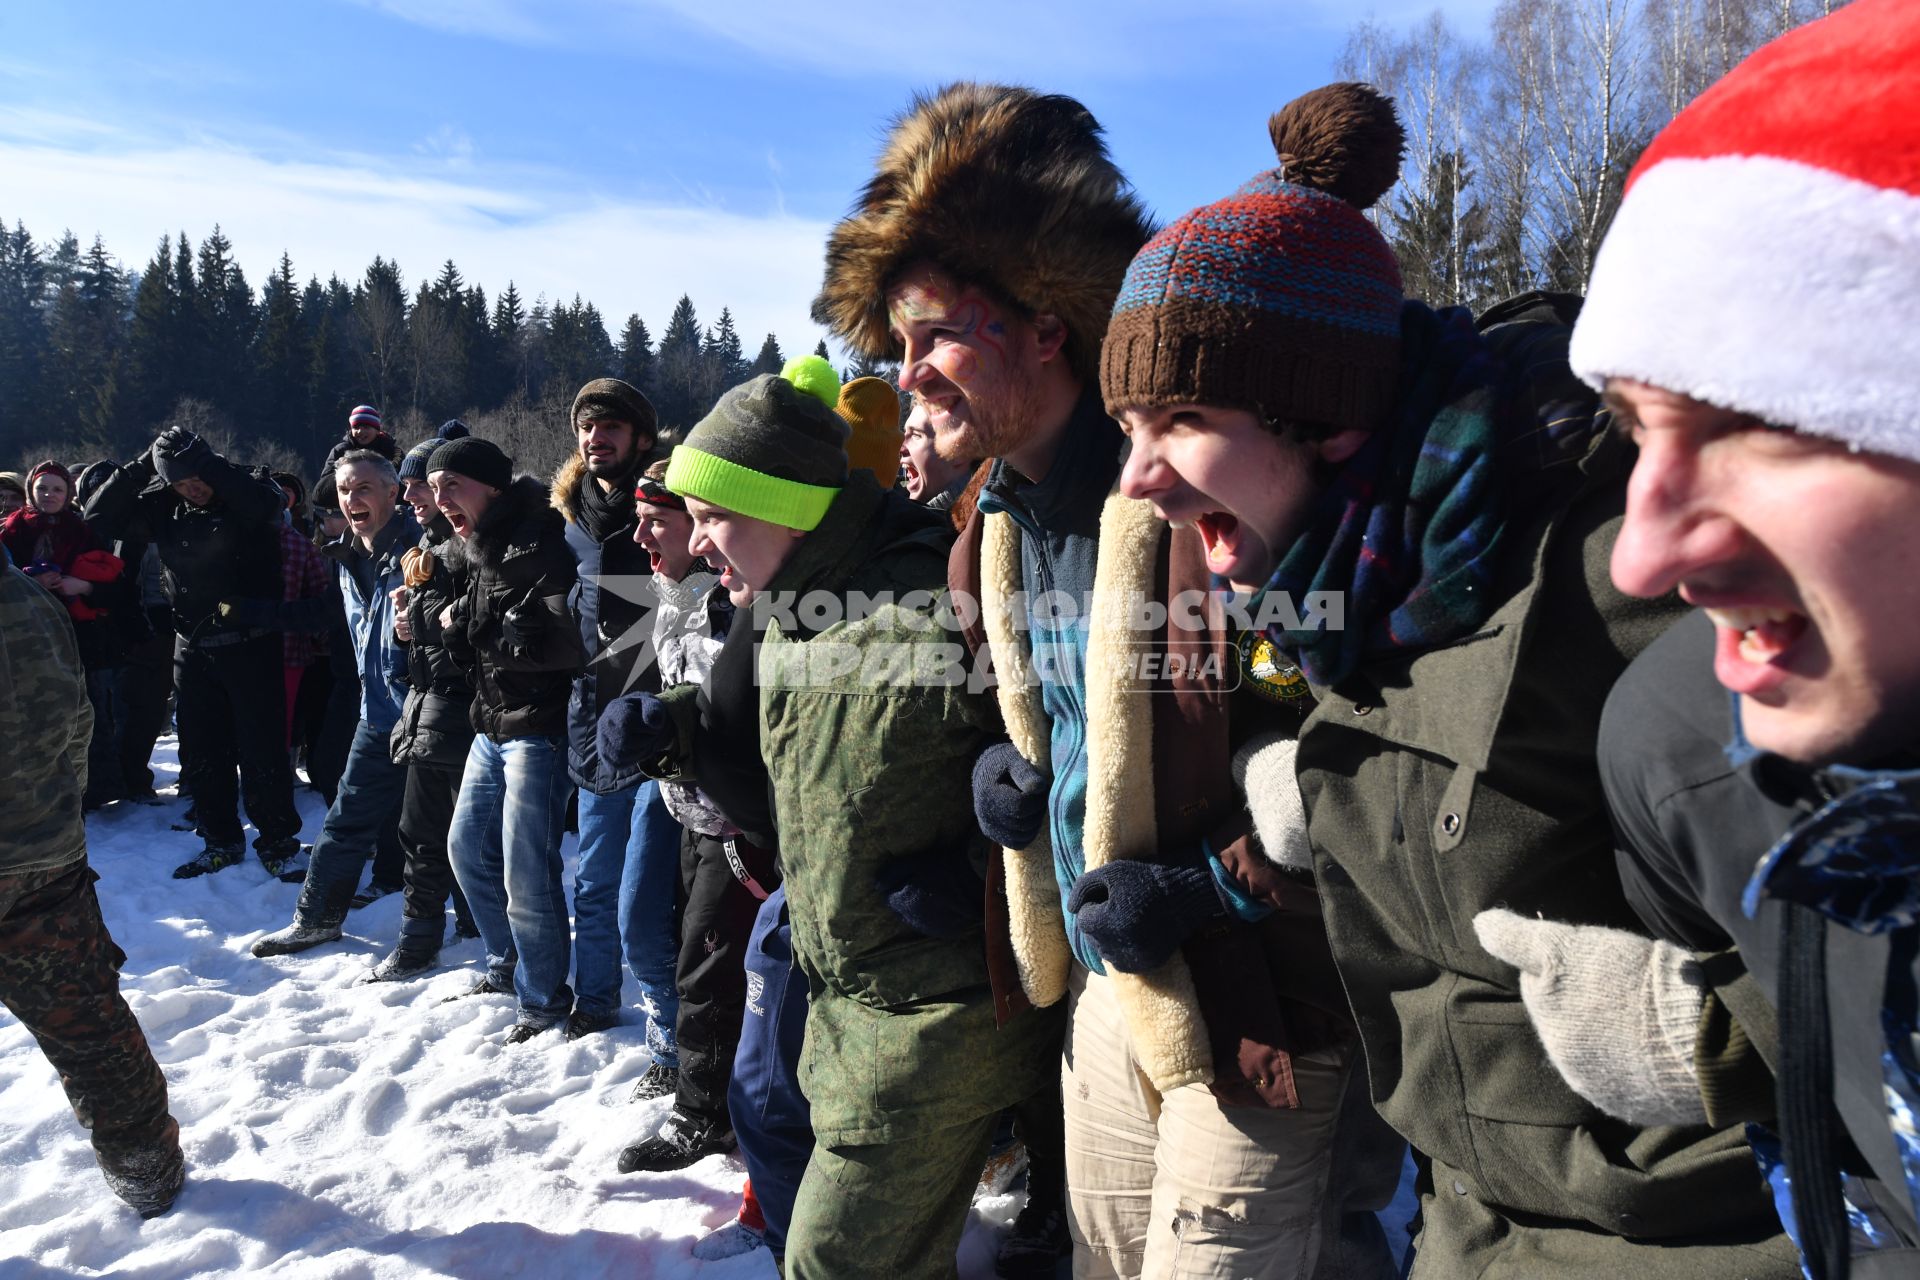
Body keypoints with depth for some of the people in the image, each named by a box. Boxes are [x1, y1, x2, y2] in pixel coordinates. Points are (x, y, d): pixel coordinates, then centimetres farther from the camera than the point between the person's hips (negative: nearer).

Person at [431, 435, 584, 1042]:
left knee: (525, 873, -4)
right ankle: (507, 965, 40)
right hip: (492, 725, 10)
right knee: (468, 848, 21)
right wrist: (451, 628, -2)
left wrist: (474, 626, -18)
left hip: (537, 728, -10)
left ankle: (544, 1000, 15)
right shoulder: (480, 552, 13)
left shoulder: (538, 546, -17)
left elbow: (567, 639, -28)